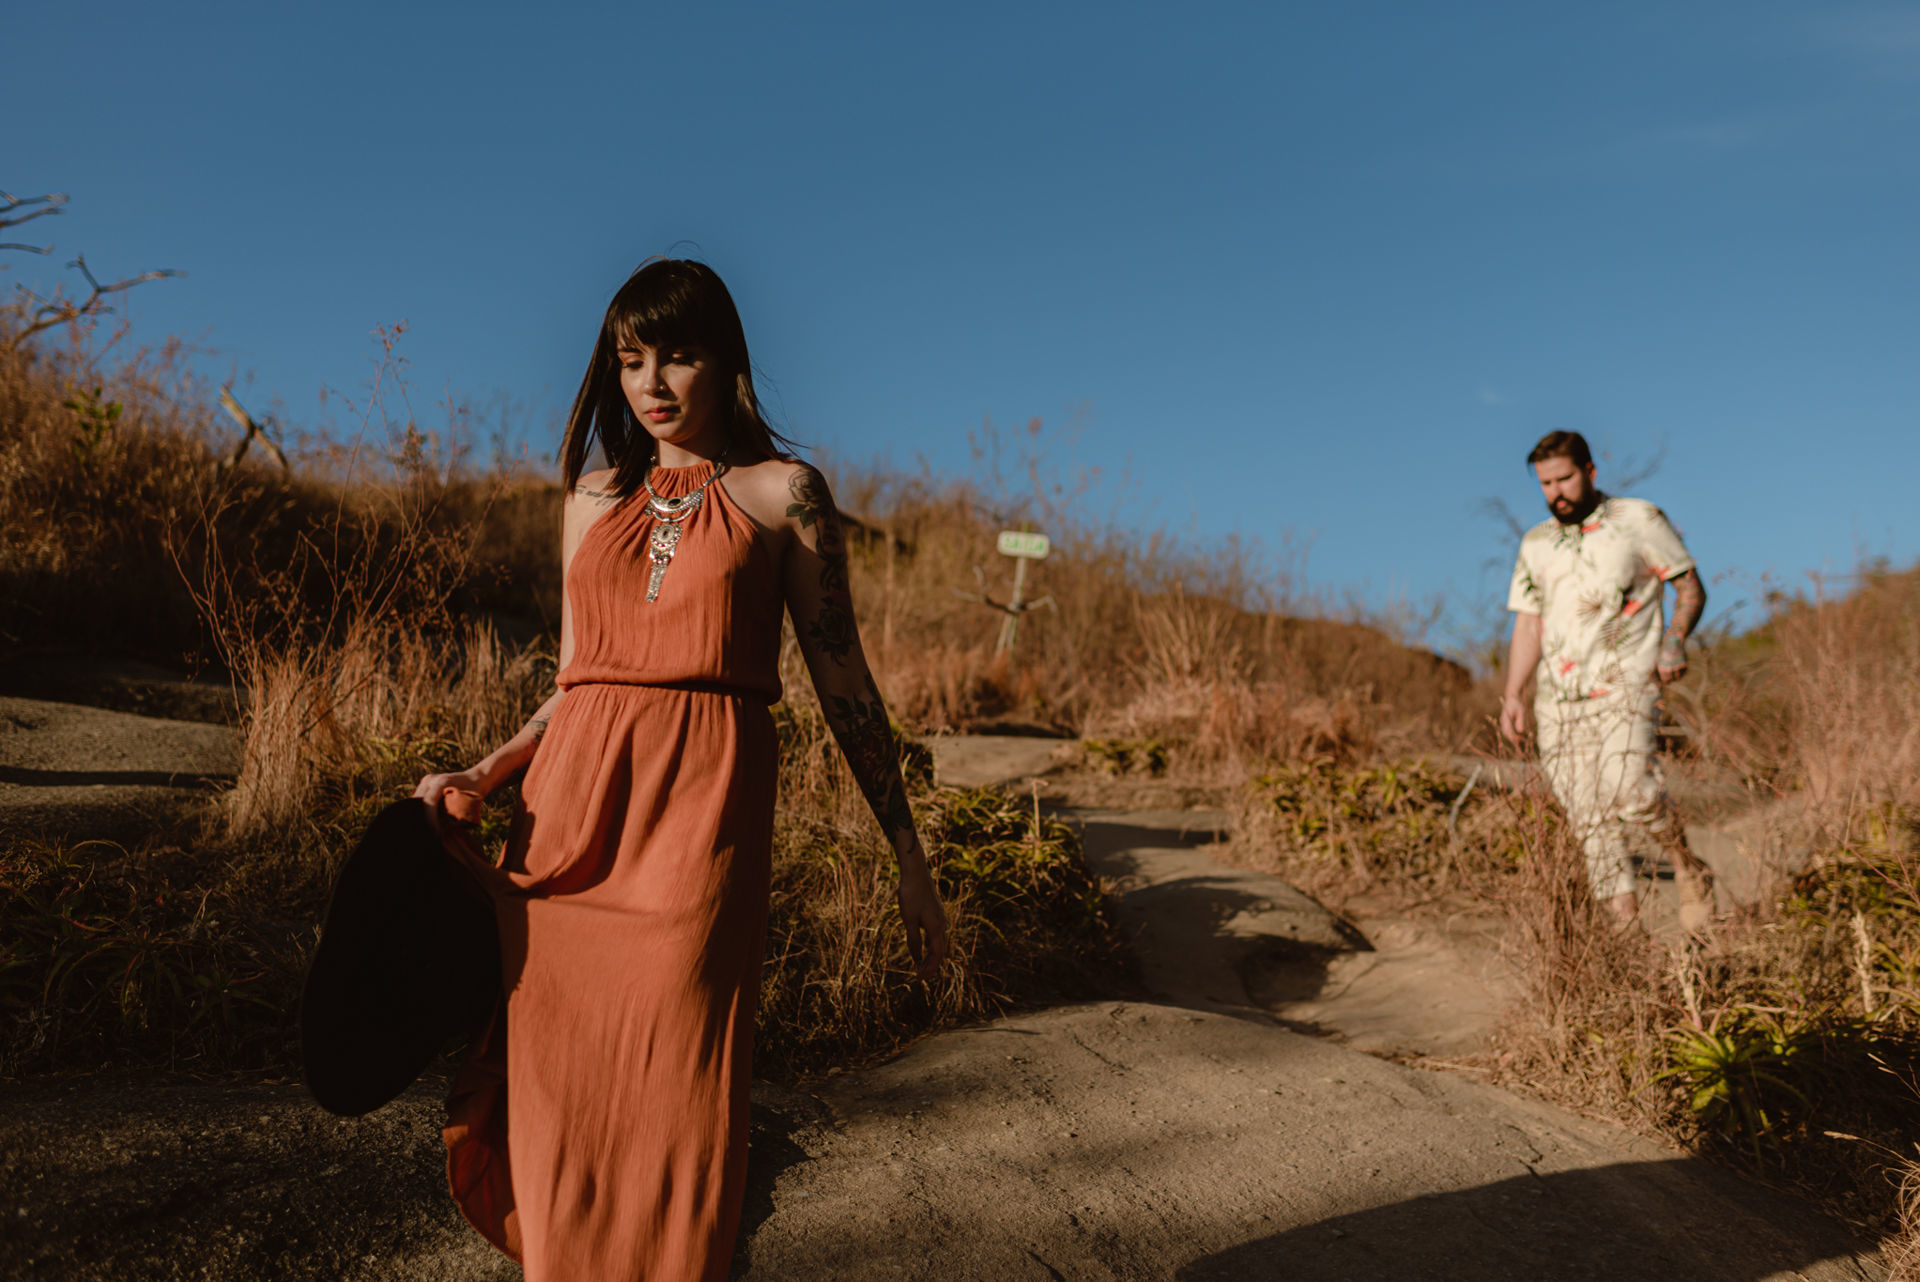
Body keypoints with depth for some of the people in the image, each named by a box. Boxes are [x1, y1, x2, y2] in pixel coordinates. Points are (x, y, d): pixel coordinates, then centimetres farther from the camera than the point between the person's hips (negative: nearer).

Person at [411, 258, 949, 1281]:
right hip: (569, 811, 4)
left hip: (703, 812, -3)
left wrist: (909, 859, 3)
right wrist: (481, 776, 2)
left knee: (671, 1107, -2)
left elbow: (842, 680, 5)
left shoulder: (782, 493, 6)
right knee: (556, 1101, 5)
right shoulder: (595, 498, 17)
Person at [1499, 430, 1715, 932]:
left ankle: (1688, 869, 0)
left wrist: (1675, 640, -11)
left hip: (1623, 685, -4)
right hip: (1557, 698, 4)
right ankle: (1626, 925, 5)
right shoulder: (1535, 543, 16)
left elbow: (1691, 587, 7)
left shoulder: (1639, 520, 5)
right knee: (1588, 820, -1)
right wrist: (1512, 694, 4)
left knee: (1627, 788, -25)